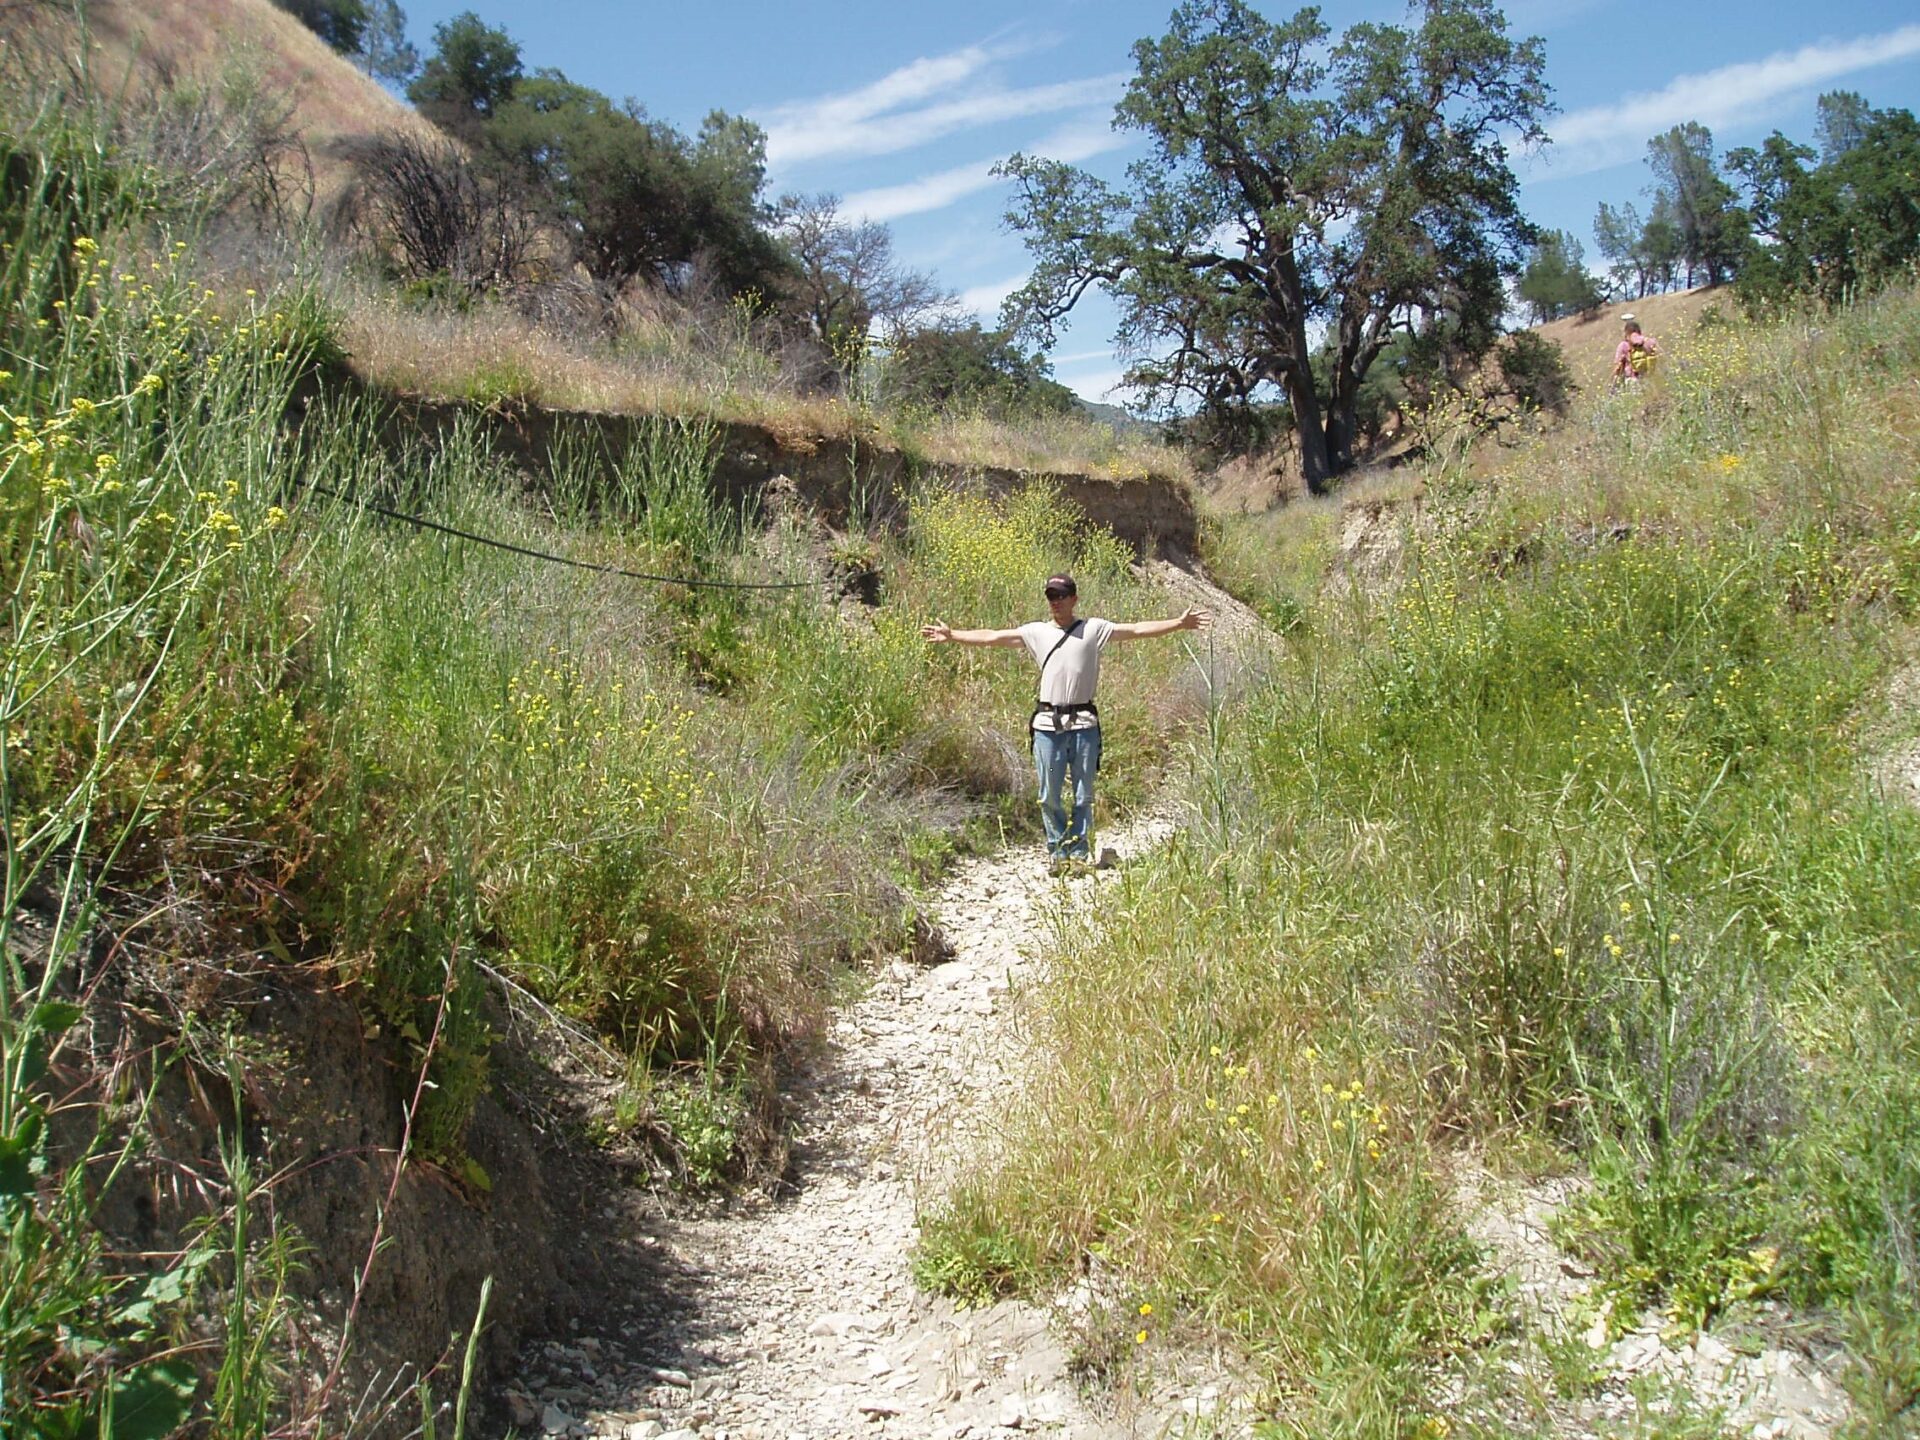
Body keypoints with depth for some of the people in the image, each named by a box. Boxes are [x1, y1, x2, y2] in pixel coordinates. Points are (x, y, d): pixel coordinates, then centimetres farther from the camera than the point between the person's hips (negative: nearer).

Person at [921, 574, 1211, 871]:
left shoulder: (1094, 629, 4)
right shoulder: (1036, 632, 9)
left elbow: (1137, 630, -1)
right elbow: (991, 637, 10)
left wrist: (1180, 623, -8)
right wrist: (951, 635, 7)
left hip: (1083, 723, -1)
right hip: (1047, 724, 1)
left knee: (1083, 795, 5)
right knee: (1049, 796, 6)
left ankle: (1078, 852, 17)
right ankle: (1057, 850, 20)